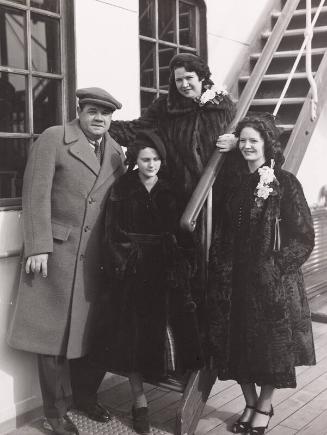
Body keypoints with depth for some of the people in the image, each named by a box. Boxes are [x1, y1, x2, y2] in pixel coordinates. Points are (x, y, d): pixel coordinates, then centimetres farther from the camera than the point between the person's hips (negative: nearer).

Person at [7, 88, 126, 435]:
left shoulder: (116, 151, 12)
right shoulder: (52, 139, -3)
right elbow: (36, 194, -8)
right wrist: (37, 247, -15)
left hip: (97, 256, 4)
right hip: (55, 251, -4)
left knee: (91, 329, 10)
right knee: (53, 330, 4)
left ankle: (86, 396, 30)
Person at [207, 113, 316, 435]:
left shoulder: (285, 183, -8)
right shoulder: (234, 181, 7)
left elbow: (303, 237, -9)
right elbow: (222, 233, 10)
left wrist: (275, 266, -14)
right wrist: (221, 270, 3)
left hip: (271, 281, -4)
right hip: (234, 279, 5)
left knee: (271, 344, 7)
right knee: (238, 344, 10)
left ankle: (264, 407, 27)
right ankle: (250, 403, 29)